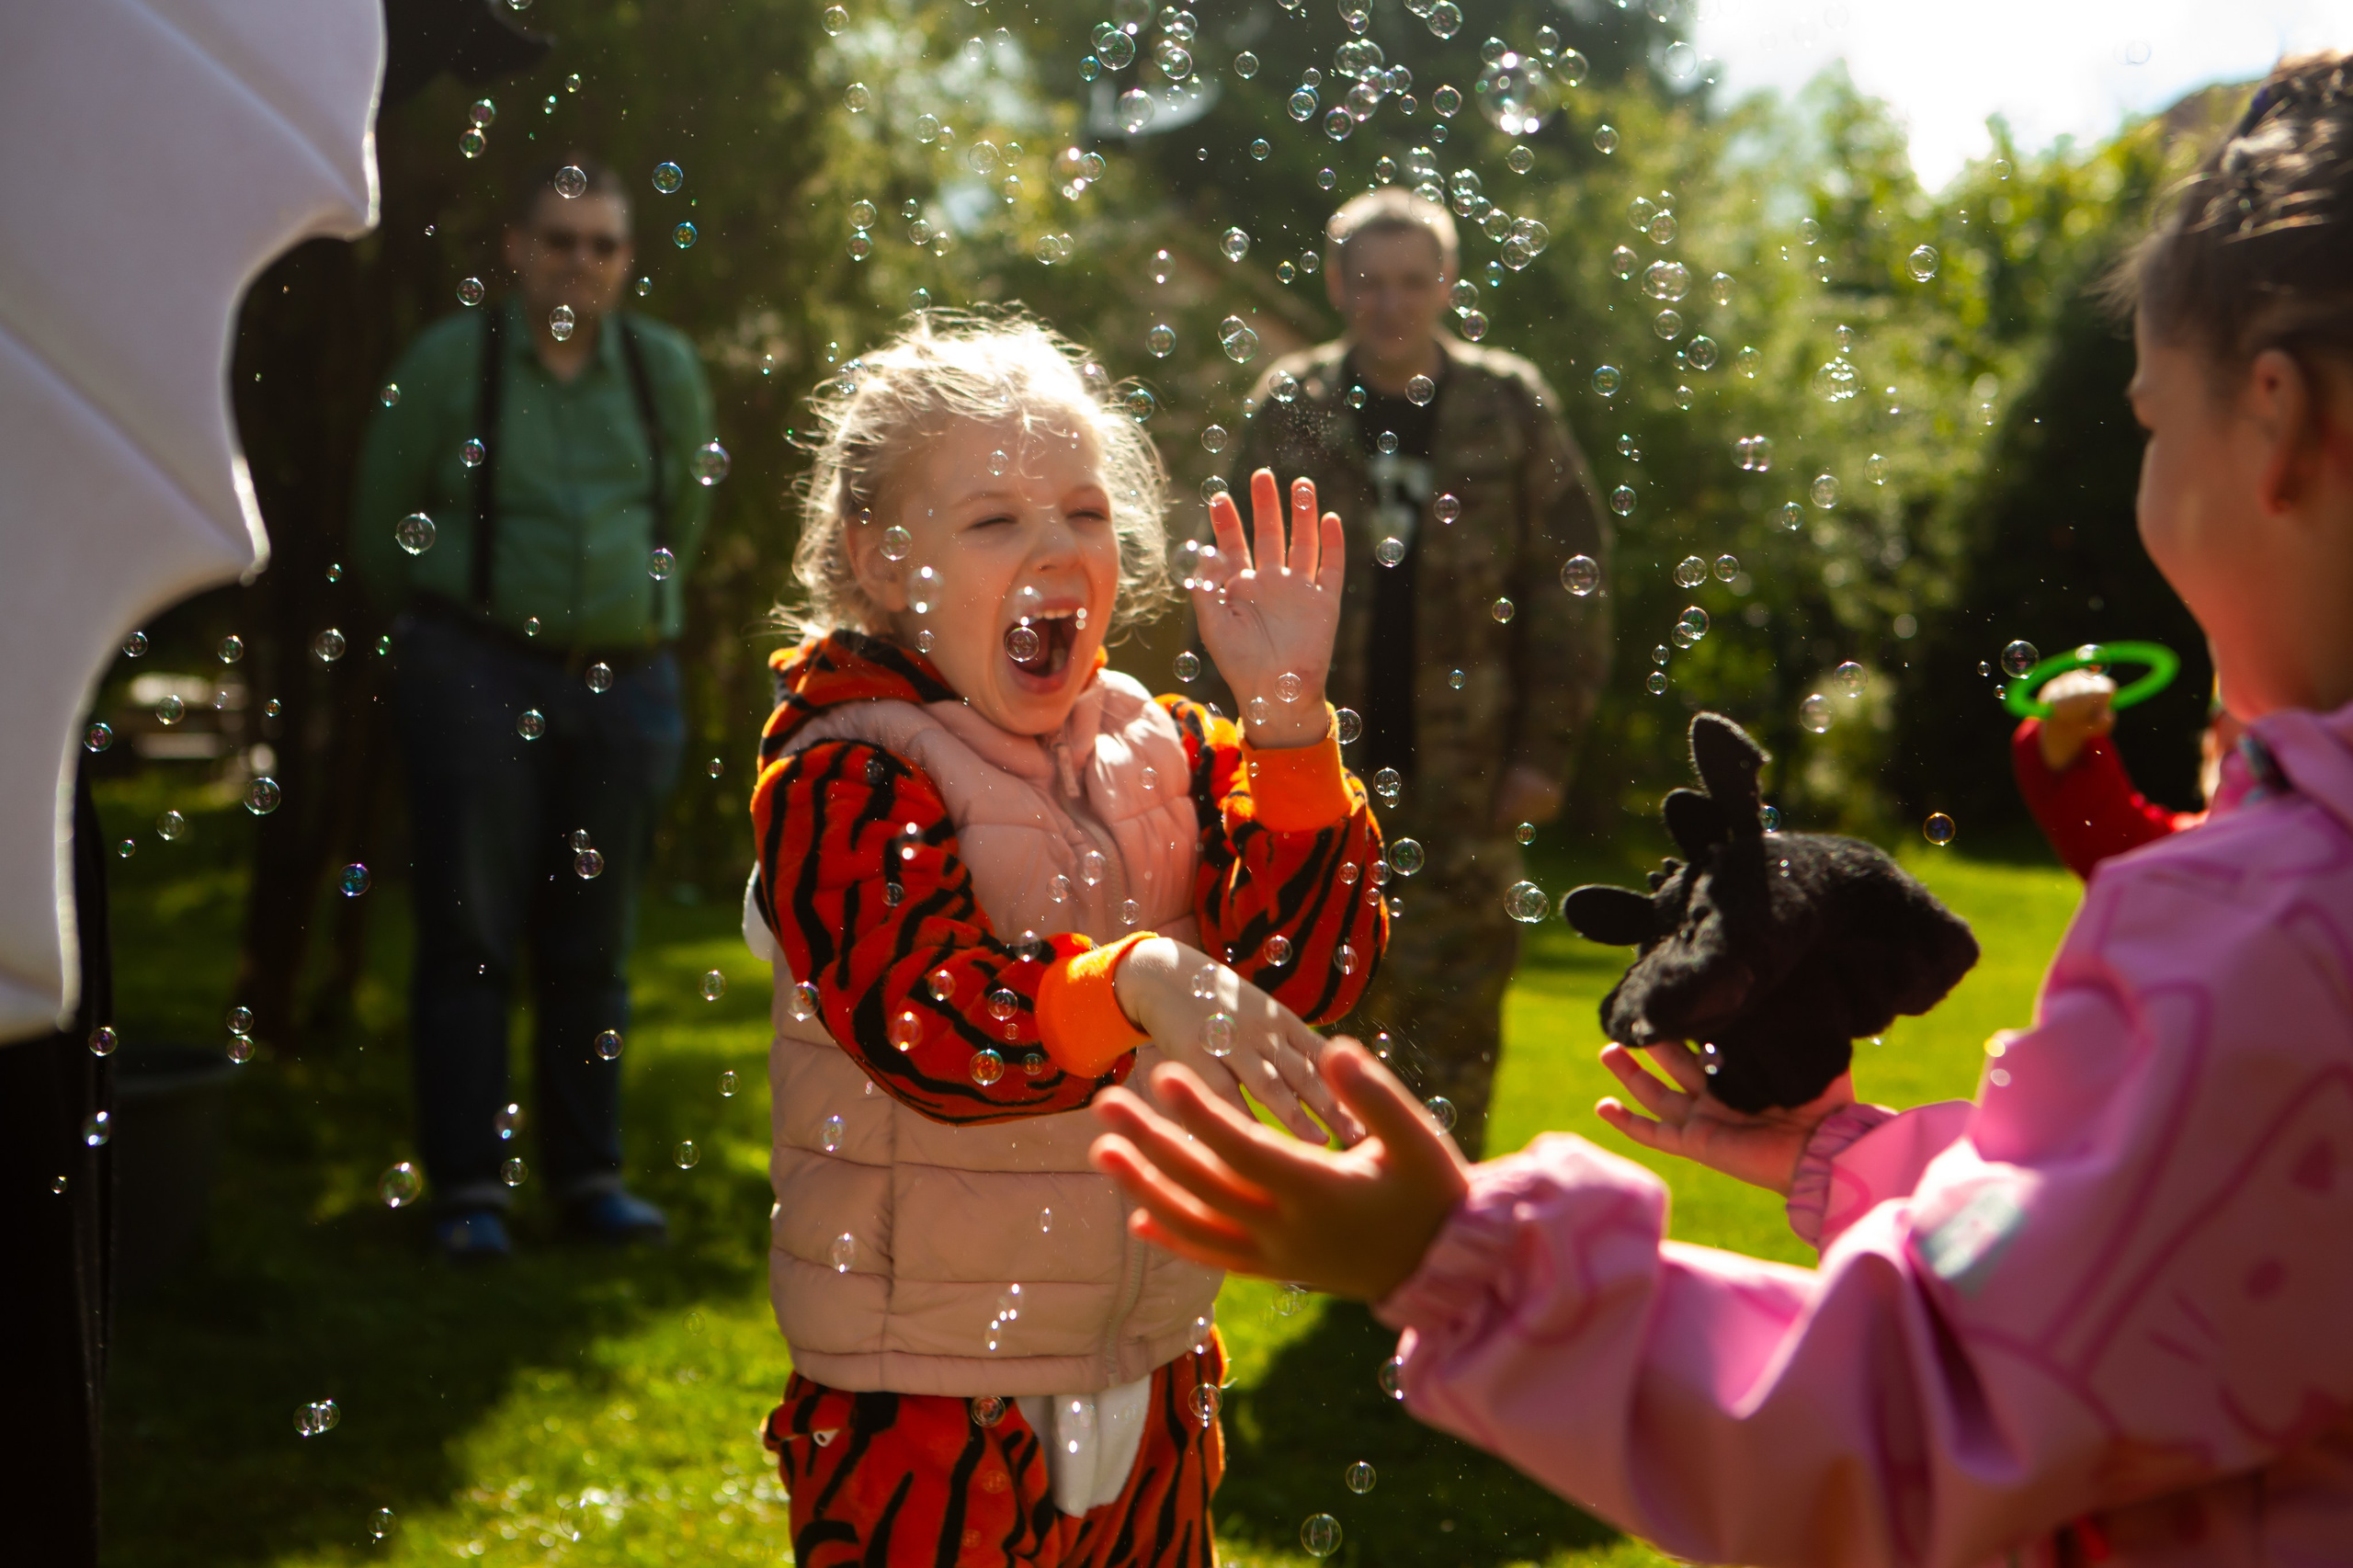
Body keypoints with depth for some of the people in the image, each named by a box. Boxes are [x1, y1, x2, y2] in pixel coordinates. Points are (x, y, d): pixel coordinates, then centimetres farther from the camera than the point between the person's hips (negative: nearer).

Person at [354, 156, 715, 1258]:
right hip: (477, 674, -3)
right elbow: (381, 528, 9)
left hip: (623, 681, 3)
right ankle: (467, 1187, 3)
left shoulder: (666, 370, 6)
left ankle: (588, 1175, 17)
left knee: (593, 942, 8)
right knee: (469, 935, -2)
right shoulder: (447, 362, -2)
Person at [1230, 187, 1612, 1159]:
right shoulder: (1290, 406, 6)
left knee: (1457, 1004, 0)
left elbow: (1568, 580, 3)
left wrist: (1547, 746, -3)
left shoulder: (1512, 405, 4)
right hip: (1327, 766, 1)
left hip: (1469, 773, -1)